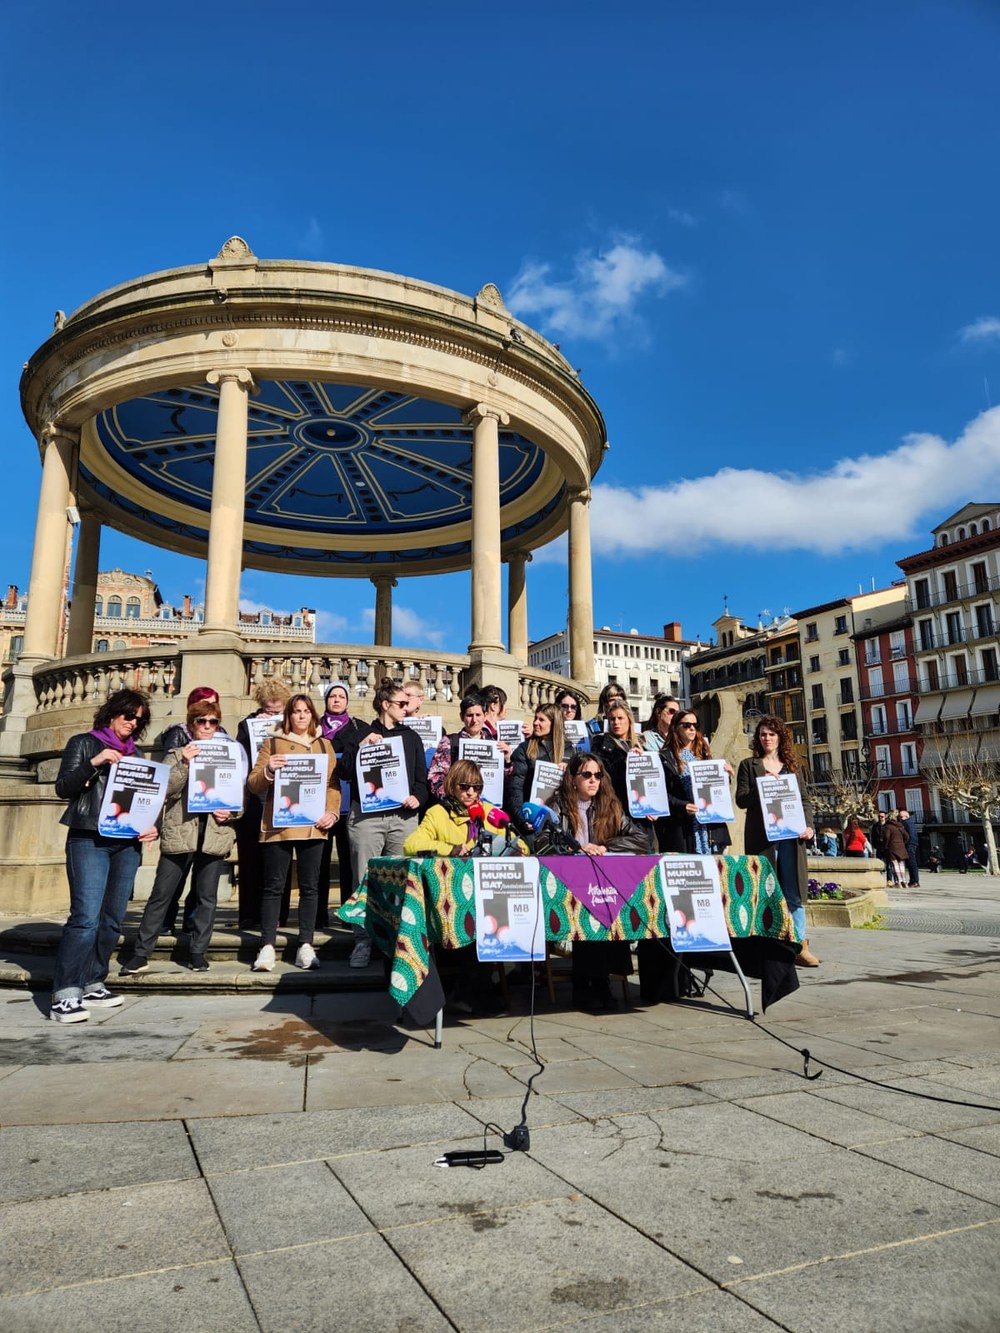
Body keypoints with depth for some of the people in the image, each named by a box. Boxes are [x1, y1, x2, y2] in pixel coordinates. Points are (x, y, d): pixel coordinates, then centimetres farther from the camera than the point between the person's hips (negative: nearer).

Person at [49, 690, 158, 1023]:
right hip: (89, 840, -5)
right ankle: (64, 996, -13)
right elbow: (62, 788, -3)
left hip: (127, 844, 5)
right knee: (86, 917, -16)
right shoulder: (83, 743, 6)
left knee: (112, 919, 6)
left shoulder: (135, 754, 18)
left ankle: (92, 985, 16)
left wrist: (153, 827, 1)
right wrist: (93, 763, -16)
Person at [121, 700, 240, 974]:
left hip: (215, 835, 2)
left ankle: (197, 952, 18)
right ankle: (140, 954, 11)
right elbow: (166, 790, -7)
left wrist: (231, 812, -8)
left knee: (207, 897, 7)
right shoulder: (178, 754, 7)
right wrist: (184, 764, -19)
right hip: (179, 833, -1)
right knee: (161, 894, 2)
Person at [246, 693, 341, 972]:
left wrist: (332, 812, -4)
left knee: (310, 886, 3)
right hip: (277, 825, -2)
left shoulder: (324, 745, 14)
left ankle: (306, 946, 9)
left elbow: (334, 784, 12)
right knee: (273, 886, -1)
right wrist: (268, 770, -17)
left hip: (313, 826, 2)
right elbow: (254, 785, 3)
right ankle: (267, 947, 3)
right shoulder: (272, 743, 8)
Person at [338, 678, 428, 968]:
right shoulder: (362, 734, 9)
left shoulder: (411, 737, 16)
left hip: (403, 816, 2)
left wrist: (417, 797, -4)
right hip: (366, 816, -2)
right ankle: (363, 940, 7)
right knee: (364, 880, -1)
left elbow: (422, 777, 14)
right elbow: (344, 773, -1)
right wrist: (361, 747, -12)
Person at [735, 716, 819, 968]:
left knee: (795, 892, 1)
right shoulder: (749, 765, 8)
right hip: (761, 835, -2)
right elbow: (741, 800, 0)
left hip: (791, 834, 3)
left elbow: (804, 800, 14)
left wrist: (808, 825, -2)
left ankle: (799, 946, 6)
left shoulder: (791, 766, 16)